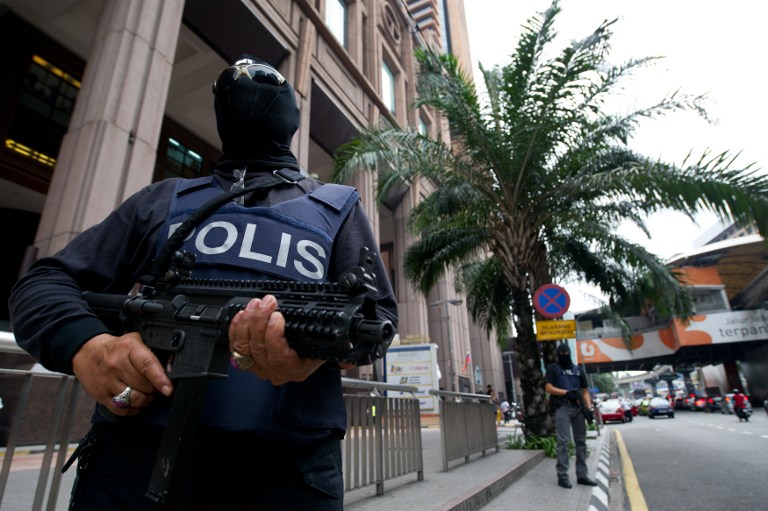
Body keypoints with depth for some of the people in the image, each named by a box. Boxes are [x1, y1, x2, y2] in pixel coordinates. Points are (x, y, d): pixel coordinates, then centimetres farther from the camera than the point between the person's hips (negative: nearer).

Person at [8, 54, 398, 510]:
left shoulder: (339, 207, 11)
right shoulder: (166, 198, 16)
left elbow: (379, 310, 3)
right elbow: (47, 281, 15)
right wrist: (85, 342, -9)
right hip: (134, 454, 3)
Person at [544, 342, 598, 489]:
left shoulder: (578, 370, 17)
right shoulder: (553, 368, 7)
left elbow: (585, 390, 13)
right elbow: (548, 388, -3)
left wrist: (588, 407, -2)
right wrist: (566, 392, -15)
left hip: (578, 408, 5)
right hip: (562, 407, -4)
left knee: (581, 441, 8)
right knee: (563, 441, -6)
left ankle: (582, 475, 18)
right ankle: (562, 476, -2)